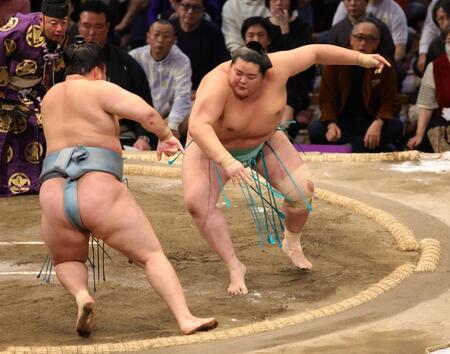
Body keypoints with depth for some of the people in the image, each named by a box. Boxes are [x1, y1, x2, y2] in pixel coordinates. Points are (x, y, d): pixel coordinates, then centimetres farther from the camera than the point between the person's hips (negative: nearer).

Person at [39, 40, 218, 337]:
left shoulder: (50, 97, 24)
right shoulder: (99, 90, 5)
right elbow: (147, 113, -8)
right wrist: (166, 136, 10)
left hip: (54, 197, 4)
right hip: (100, 193, -4)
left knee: (67, 261, 28)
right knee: (152, 255, 2)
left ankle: (81, 295, -5)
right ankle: (186, 318, -18)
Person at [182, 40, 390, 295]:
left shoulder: (276, 69, -27)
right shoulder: (218, 84, -39)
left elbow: (315, 52, -12)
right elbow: (198, 126, -52)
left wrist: (361, 59, -7)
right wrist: (226, 161, -65)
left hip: (263, 141, 4)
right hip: (214, 146, -3)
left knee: (303, 189, -10)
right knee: (197, 203, -24)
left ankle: (292, 244, 20)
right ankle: (235, 267, -11)